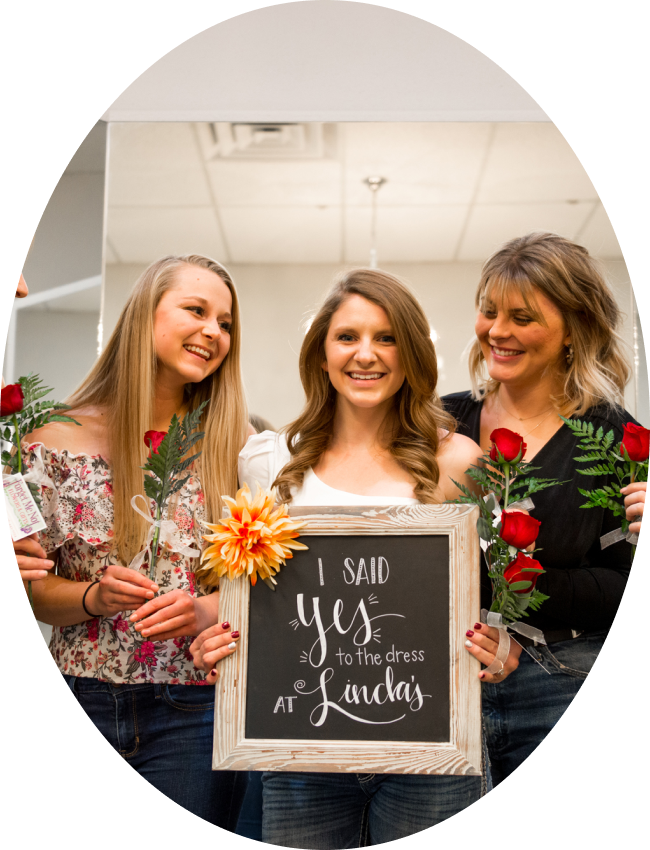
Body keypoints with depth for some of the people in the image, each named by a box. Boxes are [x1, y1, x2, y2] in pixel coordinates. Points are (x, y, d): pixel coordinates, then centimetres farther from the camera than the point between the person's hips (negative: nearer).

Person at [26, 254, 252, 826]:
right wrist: (94, 597, -16)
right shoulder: (60, 439, 0)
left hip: (193, 711, 0)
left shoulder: (237, 446, 0)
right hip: (79, 705, 1)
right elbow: (29, 587, 3)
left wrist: (211, 609, -17)